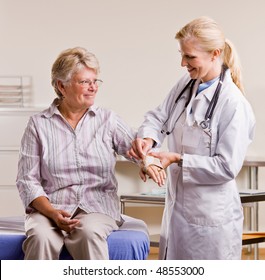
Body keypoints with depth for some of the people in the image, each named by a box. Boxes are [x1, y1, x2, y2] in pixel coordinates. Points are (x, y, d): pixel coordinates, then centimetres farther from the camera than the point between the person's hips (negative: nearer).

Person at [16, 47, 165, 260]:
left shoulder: (108, 120, 11)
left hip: (97, 207, 1)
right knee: (41, 237, -33)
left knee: (90, 233, -34)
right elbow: (27, 180, 3)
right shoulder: (39, 125, 6)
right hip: (49, 208, 0)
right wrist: (52, 213, -14)